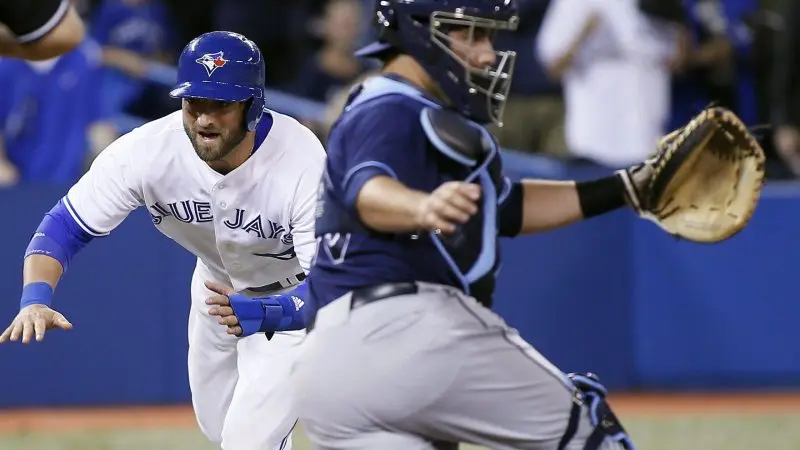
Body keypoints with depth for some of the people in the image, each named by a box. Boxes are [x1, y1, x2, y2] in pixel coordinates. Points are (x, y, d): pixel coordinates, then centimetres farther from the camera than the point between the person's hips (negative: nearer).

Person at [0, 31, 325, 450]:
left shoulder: (304, 164, -38)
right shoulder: (148, 150, -30)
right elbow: (63, 227, -25)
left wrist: (260, 314, -61)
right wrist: (35, 299, -46)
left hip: (294, 297, -4)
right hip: (219, 282, 4)